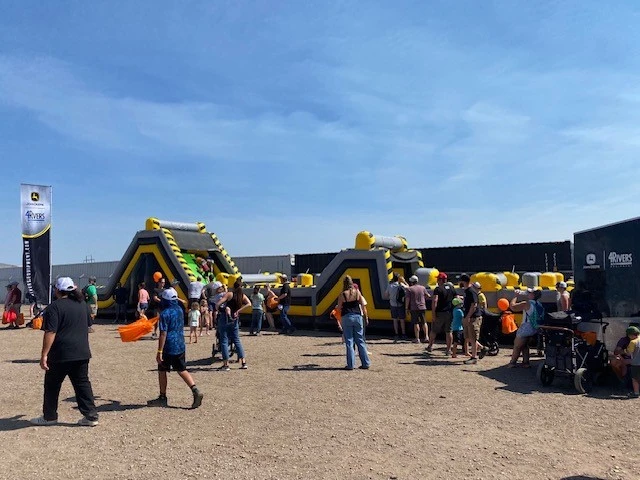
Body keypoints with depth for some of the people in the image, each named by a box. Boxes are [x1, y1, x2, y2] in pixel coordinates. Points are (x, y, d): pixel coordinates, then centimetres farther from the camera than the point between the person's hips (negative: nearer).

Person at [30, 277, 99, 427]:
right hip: (82, 353, 6)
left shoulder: (55, 307, -12)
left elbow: (50, 333, -18)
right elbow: (88, 325, 19)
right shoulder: (82, 304, 9)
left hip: (60, 354, -6)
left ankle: (49, 416, 24)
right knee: (82, 383, 9)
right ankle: (91, 416, 6)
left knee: (52, 385, 12)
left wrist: (44, 355, -17)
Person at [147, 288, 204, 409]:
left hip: (168, 347, -7)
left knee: (162, 371, 10)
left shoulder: (165, 313, -15)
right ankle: (195, 391, -3)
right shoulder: (179, 310, 7)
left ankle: (162, 398, 19)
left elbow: (163, 334, -18)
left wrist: (159, 351, -17)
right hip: (180, 346, 7)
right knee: (182, 370, 12)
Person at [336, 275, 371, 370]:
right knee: (360, 341, 11)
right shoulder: (357, 292, 0)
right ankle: (366, 363, 13)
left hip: (347, 317, -3)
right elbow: (363, 305, 4)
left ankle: (350, 365, 3)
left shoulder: (342, 294, -8)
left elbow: (339, 308, -2)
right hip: (357, 316, 3)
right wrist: (366, 316, 15)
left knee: (349, 341, 3)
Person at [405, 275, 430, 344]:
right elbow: (428, 296, 13)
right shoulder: (422, 288, 5)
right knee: (424, 322, 14)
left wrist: (407, 308, -2)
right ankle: (426, 337, 10)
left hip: (414, 308, -4)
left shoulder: (409, 289, -7)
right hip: (422, 307, 4)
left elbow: (407, 299, -10)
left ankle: (417, 339, 3)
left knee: (416, 323, 2)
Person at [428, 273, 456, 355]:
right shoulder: (452, 288, 8)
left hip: (440, 313, -5)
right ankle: (448, 350, 9)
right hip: (449, 313, 5)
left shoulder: (438, 289, -11)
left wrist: (433, 313, -19)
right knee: (448, 331, 8)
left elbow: (434, 301, -21)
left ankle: (430, 346, 24)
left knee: (434, 330, 11)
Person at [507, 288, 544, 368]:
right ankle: (526, 362, 23)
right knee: (524, 345, 22)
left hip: (526, 329, -8)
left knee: (517, 346, 5)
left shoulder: (527, 304, -20)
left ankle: (512, 363, 12)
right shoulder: (539, 305, 6)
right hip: (534, 329, 8)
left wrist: (516, 296, -12)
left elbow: (513, 307, -23)